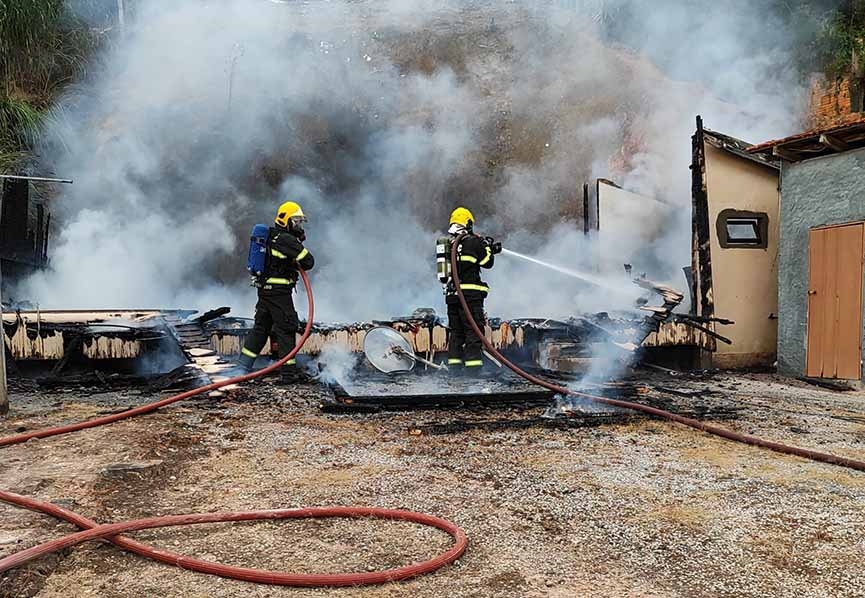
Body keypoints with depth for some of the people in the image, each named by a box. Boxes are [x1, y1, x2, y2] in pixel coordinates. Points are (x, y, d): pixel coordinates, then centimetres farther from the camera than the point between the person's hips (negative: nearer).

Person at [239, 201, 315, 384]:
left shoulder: (271, 236, 14)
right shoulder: (286, 239, -15)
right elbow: (308, 262, -17)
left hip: (264, 288, 9)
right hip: (279, 291, -9)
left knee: (262, 326, 18)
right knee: (286, 329, -3)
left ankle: (243, 365, 24)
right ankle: (288, 373, 0)